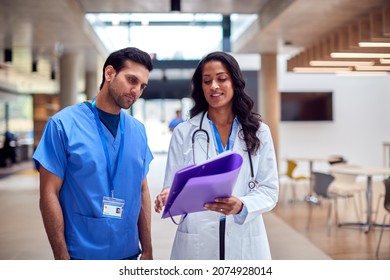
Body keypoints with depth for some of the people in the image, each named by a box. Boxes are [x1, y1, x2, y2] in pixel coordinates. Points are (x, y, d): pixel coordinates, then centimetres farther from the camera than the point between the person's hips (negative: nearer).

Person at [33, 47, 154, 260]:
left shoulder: (138, 130, 2)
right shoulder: (64, 124, -10)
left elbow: (142, 192, 6)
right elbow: (49, 195, -10)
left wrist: (147, 251, 4)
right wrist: (62, 258, -13)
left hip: (128, 254, 4)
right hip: (82, 255, -4)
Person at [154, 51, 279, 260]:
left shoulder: (259, 132, 3)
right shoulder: (184, 132, 1)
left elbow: (269, 189, -2)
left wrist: (242, 206, -20)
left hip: (245, 241, 1)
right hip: (196, 242, 0)